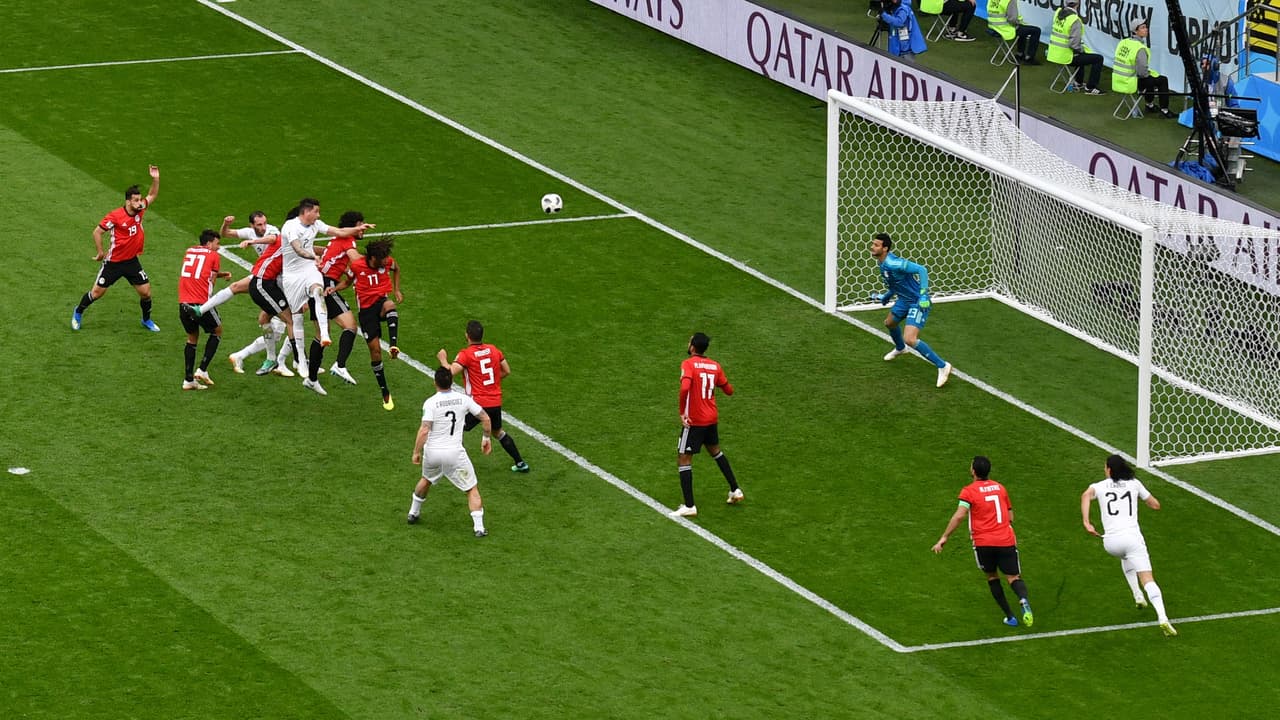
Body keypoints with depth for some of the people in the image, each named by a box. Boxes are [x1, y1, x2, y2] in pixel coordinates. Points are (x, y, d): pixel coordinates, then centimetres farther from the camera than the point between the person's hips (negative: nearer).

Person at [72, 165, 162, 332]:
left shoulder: (140, 210, -6)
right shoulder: (115, 216, -23)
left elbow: (152, 195, 10)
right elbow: (97, 232, -14)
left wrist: (156, 179, -7)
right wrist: (101, 252, -9)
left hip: (132, 261, 5)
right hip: (114, 262, -5)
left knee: (146, 292, 3)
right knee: (97, 292, 6)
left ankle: (147, 320, 28)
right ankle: (78, 312, 31)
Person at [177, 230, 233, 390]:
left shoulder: (189, 251, 19)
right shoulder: (214, 256, 3)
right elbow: (211, 280, 2)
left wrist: (221, 274, 31)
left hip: (183, 304, 5)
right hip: (201, 304, -5)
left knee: (192, 337, 20)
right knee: (217, 331, 18)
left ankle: (188, 380, 15)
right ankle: (202, 370, 8)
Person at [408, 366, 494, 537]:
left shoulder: (431, 403, -11)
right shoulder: (463, 399, -3)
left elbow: (424, 430, -19)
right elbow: (485, 418, 4)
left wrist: (416, 452, -10)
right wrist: (486, 438, 19)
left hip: (432, 452, 1)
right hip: (455, 452, -1)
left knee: (426, 480, 31)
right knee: (472, 489, 8)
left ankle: (413, 513, 45)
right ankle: (479, 527, -2)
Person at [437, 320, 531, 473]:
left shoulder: (466, 354, -13)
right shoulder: (493, 350, 5)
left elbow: (451, 371, -23)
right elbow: (507, 371, 12)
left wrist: (443, 359, -4)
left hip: (478, 403, -6)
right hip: (496, 402, 6)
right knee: (498, 432, 28)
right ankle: (520, 463, 32)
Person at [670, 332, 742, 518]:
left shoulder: (688, 364, -14)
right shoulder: (715, 366, 4)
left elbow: (684, 388, -31)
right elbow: (729, 390, 12)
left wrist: (682, 412, -21)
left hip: (694, 420, -6)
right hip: (712, 418, 7)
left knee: (683, 460, 1)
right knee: (715, 450, 31)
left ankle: (689, 506, -3)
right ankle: (735, 490, 34)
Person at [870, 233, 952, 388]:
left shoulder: (892, 263, -27)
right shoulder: (883, 264, 4)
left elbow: (921, 269, -31)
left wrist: (923, 294, -35)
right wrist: (885, 297, 26)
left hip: (918, 303, -11)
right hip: (904, 300, 11)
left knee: (910, 339, -22)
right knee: (890, 323, 32)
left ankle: (942, 366, -11)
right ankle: (900, 348, 65)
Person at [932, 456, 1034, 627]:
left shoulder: (969, 491, -3)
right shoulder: (1000, 488, 13)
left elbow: (959, 516, -15)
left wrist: (944, 538, -14)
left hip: (983, 542, -2)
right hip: (1006, 541, 2)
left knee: (992, 577, 18)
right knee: (1013, 577, 3)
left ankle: (1009, 616, 15)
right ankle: (1023, 600, -31)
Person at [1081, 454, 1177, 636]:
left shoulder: (1100, 486, 11)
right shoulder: (1134, 484, 12)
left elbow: (1086, 495, -13)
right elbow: (1155, 505, 20)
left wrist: (1086, 522, -15)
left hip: (1111, 541, 1)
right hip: (1132, 537, -1)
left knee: (1125, 557, 39)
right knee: (1148, 580, -8)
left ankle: (1137, 596, 33)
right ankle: (1162, 617, -29)